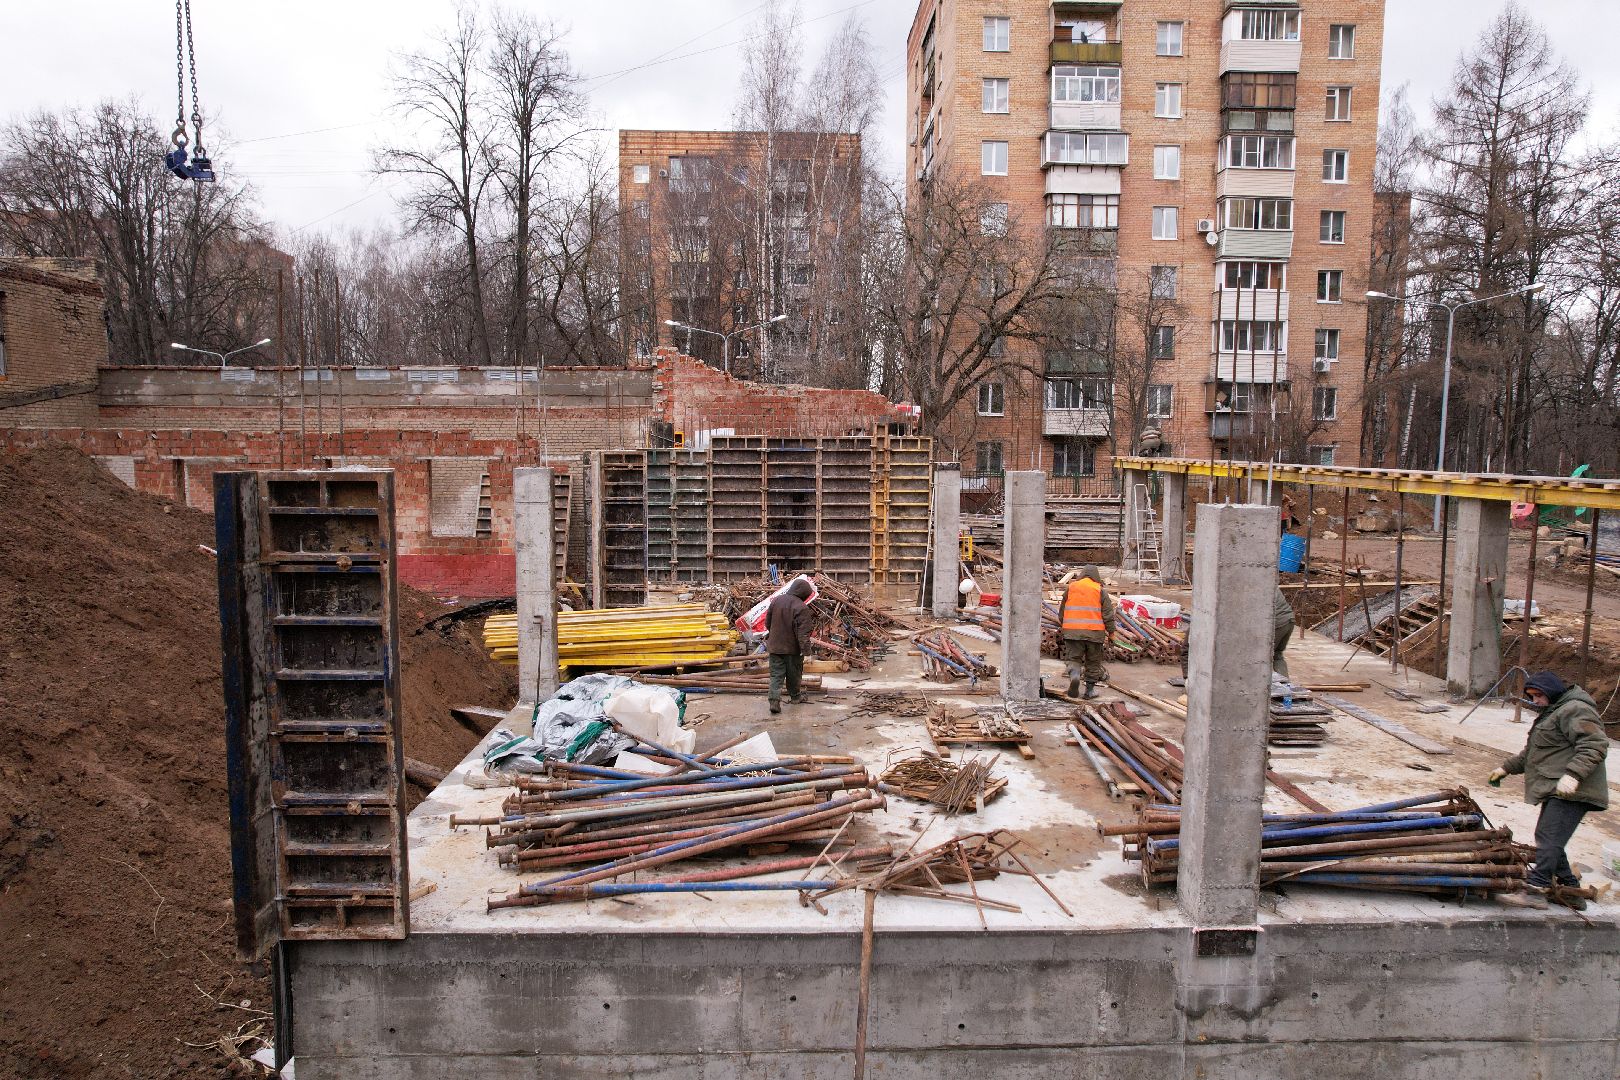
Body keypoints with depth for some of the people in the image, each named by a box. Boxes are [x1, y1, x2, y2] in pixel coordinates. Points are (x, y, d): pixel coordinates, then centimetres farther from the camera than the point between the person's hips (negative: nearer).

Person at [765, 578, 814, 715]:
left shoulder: (776, 601, 1)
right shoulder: (802, 608, -18)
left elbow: (768, 622, 13)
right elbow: (803, 631, -22)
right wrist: (805, 648, -20)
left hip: (775, 646, 4)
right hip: (793, 648, -4)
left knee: (776, 674, 5)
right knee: (794, 673, 16)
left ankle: (774, 700, -9)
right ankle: (795, 696, 33)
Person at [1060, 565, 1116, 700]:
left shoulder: (1071, 588, 11)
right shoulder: (1100, 591, 5)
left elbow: (1062, 611, 19)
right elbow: (1108, 614, 1)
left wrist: (1064, 627, 32)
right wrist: (1111, 631, 9)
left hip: (1072, 631, 1)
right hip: (1095, 632, -1)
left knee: (1073, 658, 6)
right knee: (1093, 662, 11)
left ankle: (1074, 675, -24)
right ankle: (1090, 690, 14)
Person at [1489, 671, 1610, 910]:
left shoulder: (1575, 711, -9)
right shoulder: (1550, 714, 26)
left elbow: (1595, 746, -21)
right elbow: (1529, 754, 34)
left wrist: (1573, 774, -31)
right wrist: (1506, 768, 27)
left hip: (1570, 792, -11)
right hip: (1556, 792, 11)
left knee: (1549, 838, -16)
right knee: (1549, 841, 11)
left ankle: (1536, 889, -21)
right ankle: (1569, 891, 18)